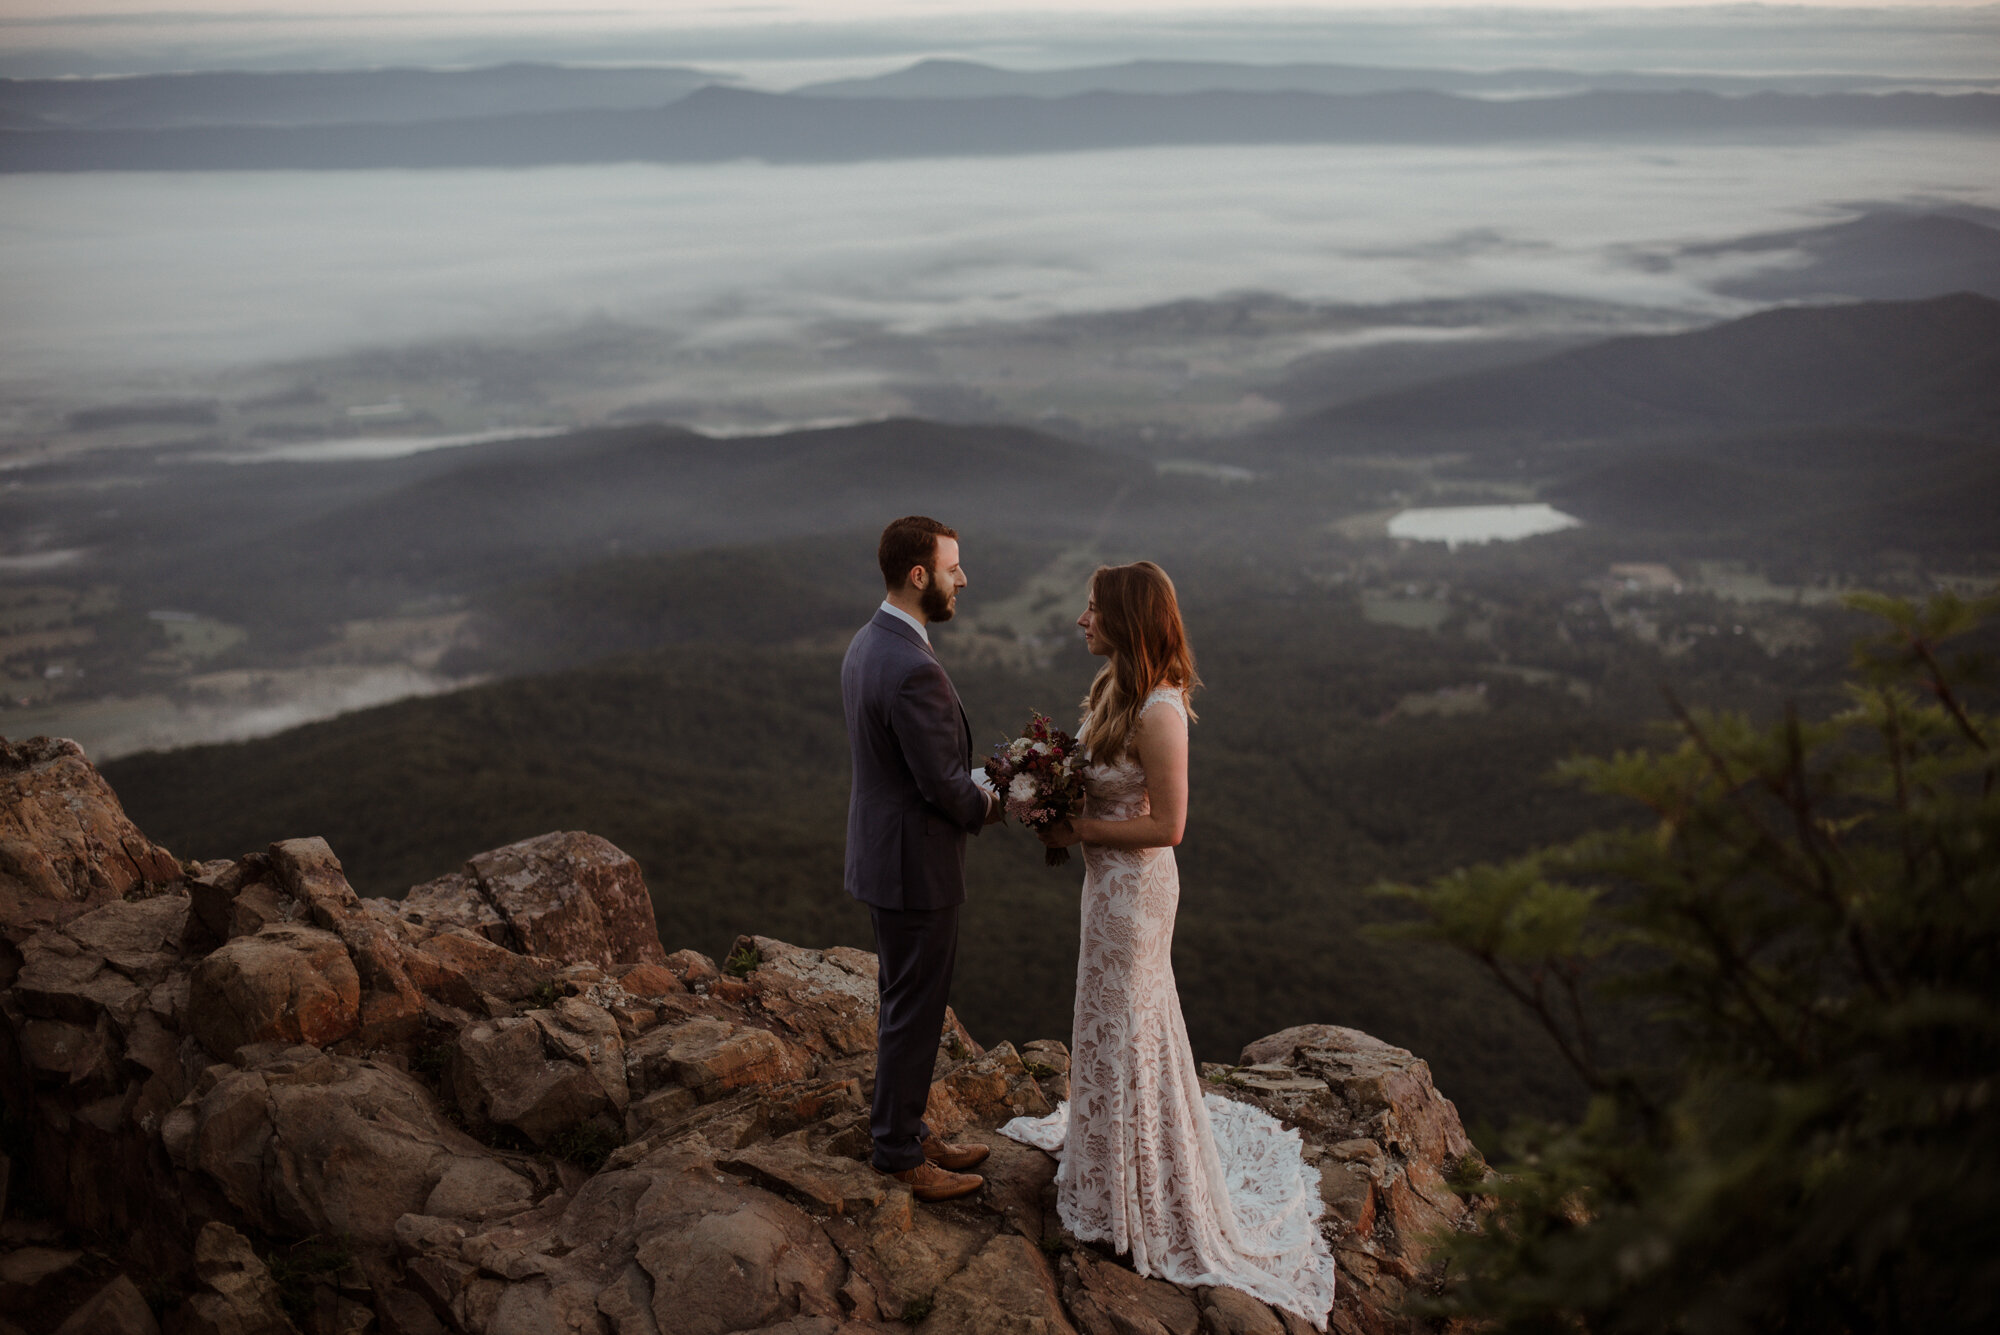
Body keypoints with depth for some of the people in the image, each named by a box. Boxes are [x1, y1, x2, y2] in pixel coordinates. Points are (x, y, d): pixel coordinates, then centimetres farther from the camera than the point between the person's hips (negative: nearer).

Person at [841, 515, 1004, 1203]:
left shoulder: (866, 644, 5)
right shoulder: (914, 669, -28)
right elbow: (946, 787, -24)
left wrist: (973, 791, 5)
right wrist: (993, 805, -3)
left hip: (881, 850, 10)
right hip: (916, 867, -10)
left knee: (901, 1002, 21)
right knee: (913, 1012, 5)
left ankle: (903, 1129, 35)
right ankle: (900, 1154, 20)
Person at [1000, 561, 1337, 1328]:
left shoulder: (1159, 711, -28)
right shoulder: (1113, 687, 0)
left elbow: (1167, 826, -25)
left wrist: (1079, 831, -19)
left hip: (1135, 883, -9)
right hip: (1106, 874, 9)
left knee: (1128, 1021, 7)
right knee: (1107, 1010, 24)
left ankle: (1141, 1200, 27)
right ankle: (1106, 1144, 47)